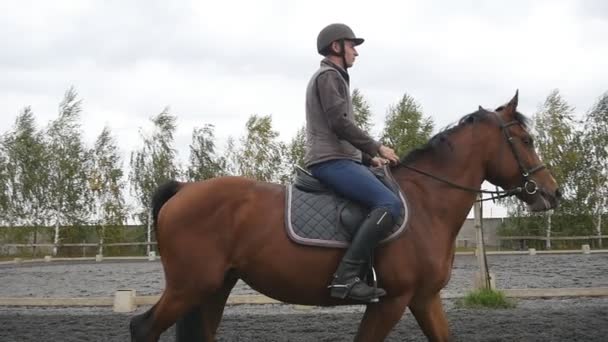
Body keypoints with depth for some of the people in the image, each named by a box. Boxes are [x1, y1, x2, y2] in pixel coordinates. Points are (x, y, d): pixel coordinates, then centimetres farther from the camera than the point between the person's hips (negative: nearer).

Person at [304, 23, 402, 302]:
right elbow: (340, 124, -16)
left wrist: (369, 158, 19)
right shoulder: (328, 75, -5)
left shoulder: (332, 78, 27)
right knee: (389, 204, -26)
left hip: (338, 160, 11)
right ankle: (346, 277, -33)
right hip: (331, 162, -11)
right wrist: (376, 148, -8)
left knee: (385, 202, 16)